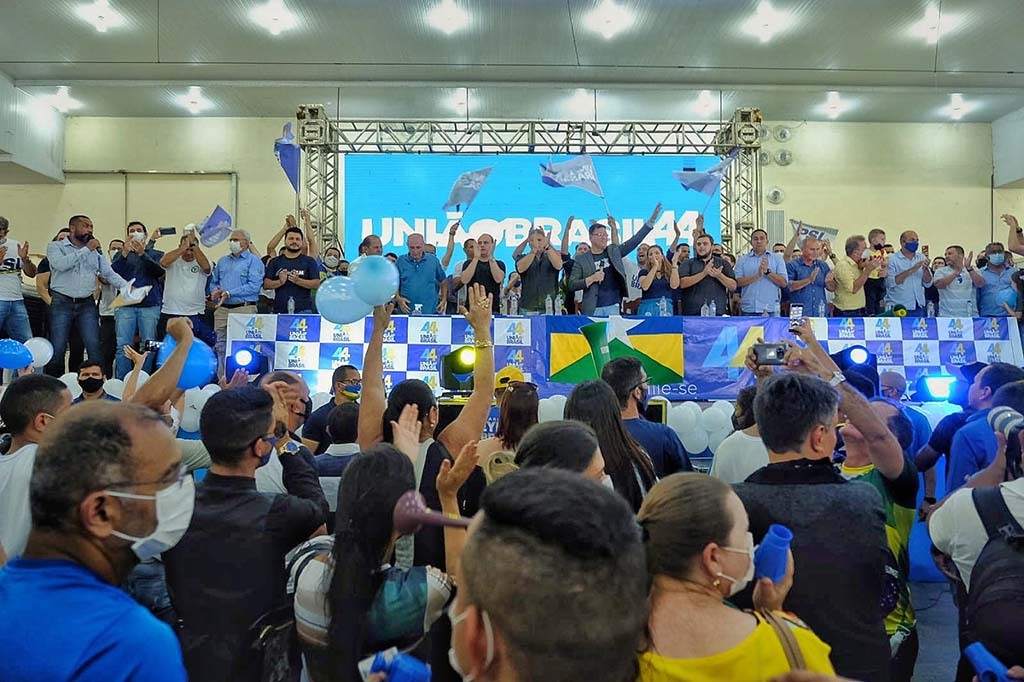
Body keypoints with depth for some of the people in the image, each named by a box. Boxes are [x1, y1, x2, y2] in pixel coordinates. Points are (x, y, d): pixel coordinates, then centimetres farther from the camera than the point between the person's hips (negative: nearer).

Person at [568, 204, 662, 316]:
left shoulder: (614, 251, 10)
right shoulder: (581, 259, 2)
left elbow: (634, 241, 5)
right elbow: (571, 285, -1)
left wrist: (651, 221, -1)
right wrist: (591, 279, -14)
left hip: (613, 307, 3)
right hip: (593, 310, -3)